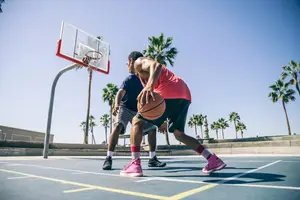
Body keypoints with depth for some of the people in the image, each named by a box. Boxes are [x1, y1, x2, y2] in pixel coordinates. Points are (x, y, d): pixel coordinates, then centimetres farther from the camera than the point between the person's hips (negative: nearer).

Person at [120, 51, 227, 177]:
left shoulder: (139, 62, 10)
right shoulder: (145, 71, 37)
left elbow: (156, 65, -16)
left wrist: (149, 86, -37)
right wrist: (164, 121, 34)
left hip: (171, 93, -9)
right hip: (184, 94, 9)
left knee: (137, 121, 0)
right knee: (178, 133, 19)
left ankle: (135, 164, -9)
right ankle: (213, 160, 15)